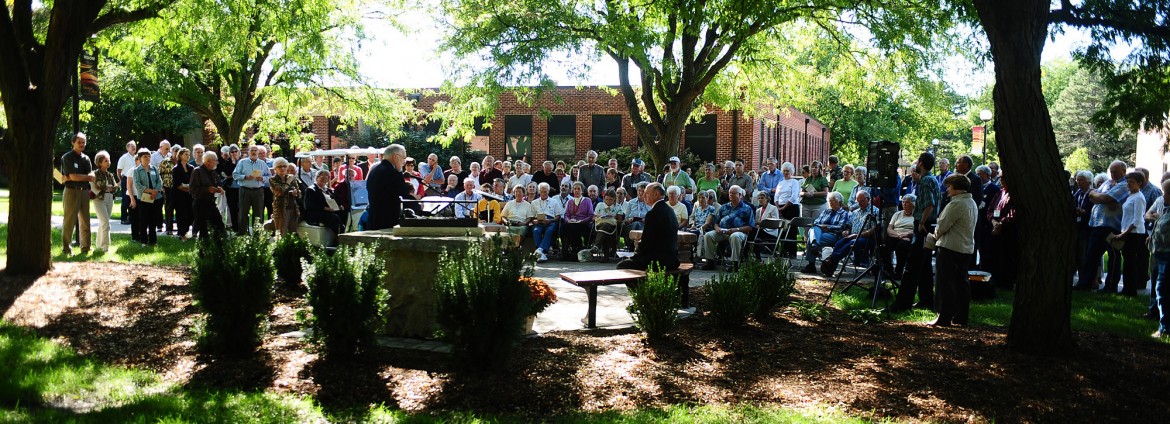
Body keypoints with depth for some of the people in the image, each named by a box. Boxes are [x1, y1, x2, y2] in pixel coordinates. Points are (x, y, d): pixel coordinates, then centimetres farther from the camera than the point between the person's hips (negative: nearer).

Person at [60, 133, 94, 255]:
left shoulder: (86, 158, 14)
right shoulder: (67, 157, -4)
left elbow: (91, 176, 1)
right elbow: (73, 176, -14)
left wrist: (78, 177, -14)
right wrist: (87, 177, -3)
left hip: (84, 191, 6)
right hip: (71, 191, -6)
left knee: (85, 221, 8)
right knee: (69, 221, -5)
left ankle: (85, 248, 15)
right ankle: (66, 248, 1)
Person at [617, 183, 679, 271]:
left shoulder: (653, 213, -17)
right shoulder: (670, 210, 13)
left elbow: (646, 242, -15)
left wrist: (635, 255, 2)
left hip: (659, 261, -10)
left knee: (621, 266, -1)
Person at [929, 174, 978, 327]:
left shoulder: (957, 204, -18)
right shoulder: (972, 203, 13)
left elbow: (942, 226, -18)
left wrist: (937, 234, 4)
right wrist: (940, 235, 15)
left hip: (951, 248, -9)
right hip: (967, 249, 9)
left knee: (945, 284, -4)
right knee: (961, 283, 13)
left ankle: (944, 318, -4)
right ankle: (961, 318, 16)